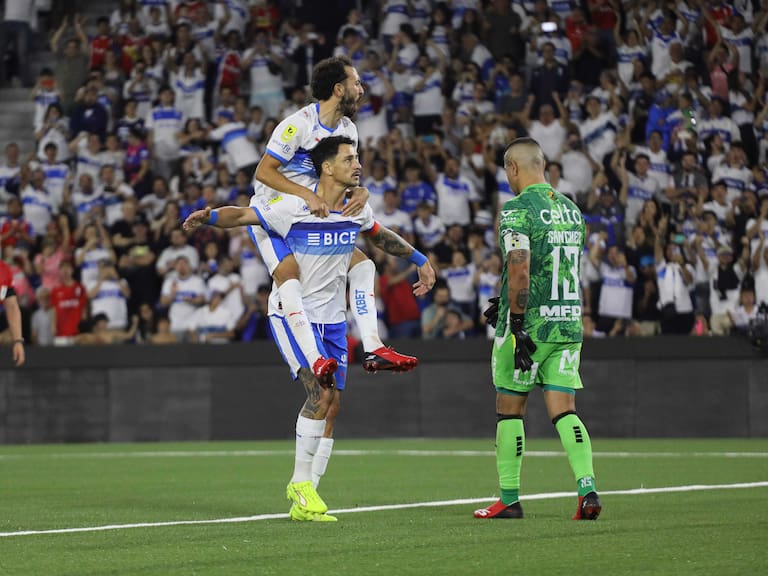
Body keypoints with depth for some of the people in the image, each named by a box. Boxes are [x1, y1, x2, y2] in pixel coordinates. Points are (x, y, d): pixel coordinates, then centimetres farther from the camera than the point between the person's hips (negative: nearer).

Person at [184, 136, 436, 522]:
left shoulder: (358, 209, 2)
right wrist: (210, 216, -32)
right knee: (321, 392, -22)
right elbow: (241, 215, -12)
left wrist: (419, 259, 29)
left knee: (332, 407, 2)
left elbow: (380, 236, 24)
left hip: (333, 319, 6)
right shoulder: (293, 208, -16)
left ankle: (304, 503, 10)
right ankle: (300, 483, -8)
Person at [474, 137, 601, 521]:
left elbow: (520, 271, -21)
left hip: (529, 326, -6)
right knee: (564, 412, 3)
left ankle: (509, 500, 11)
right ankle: (588, 491, -12)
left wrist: (517, 326, -19)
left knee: (509, 411, 6)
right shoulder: (571, 209, 14)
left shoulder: (517, 210, -11)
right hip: (568, 324, 6)